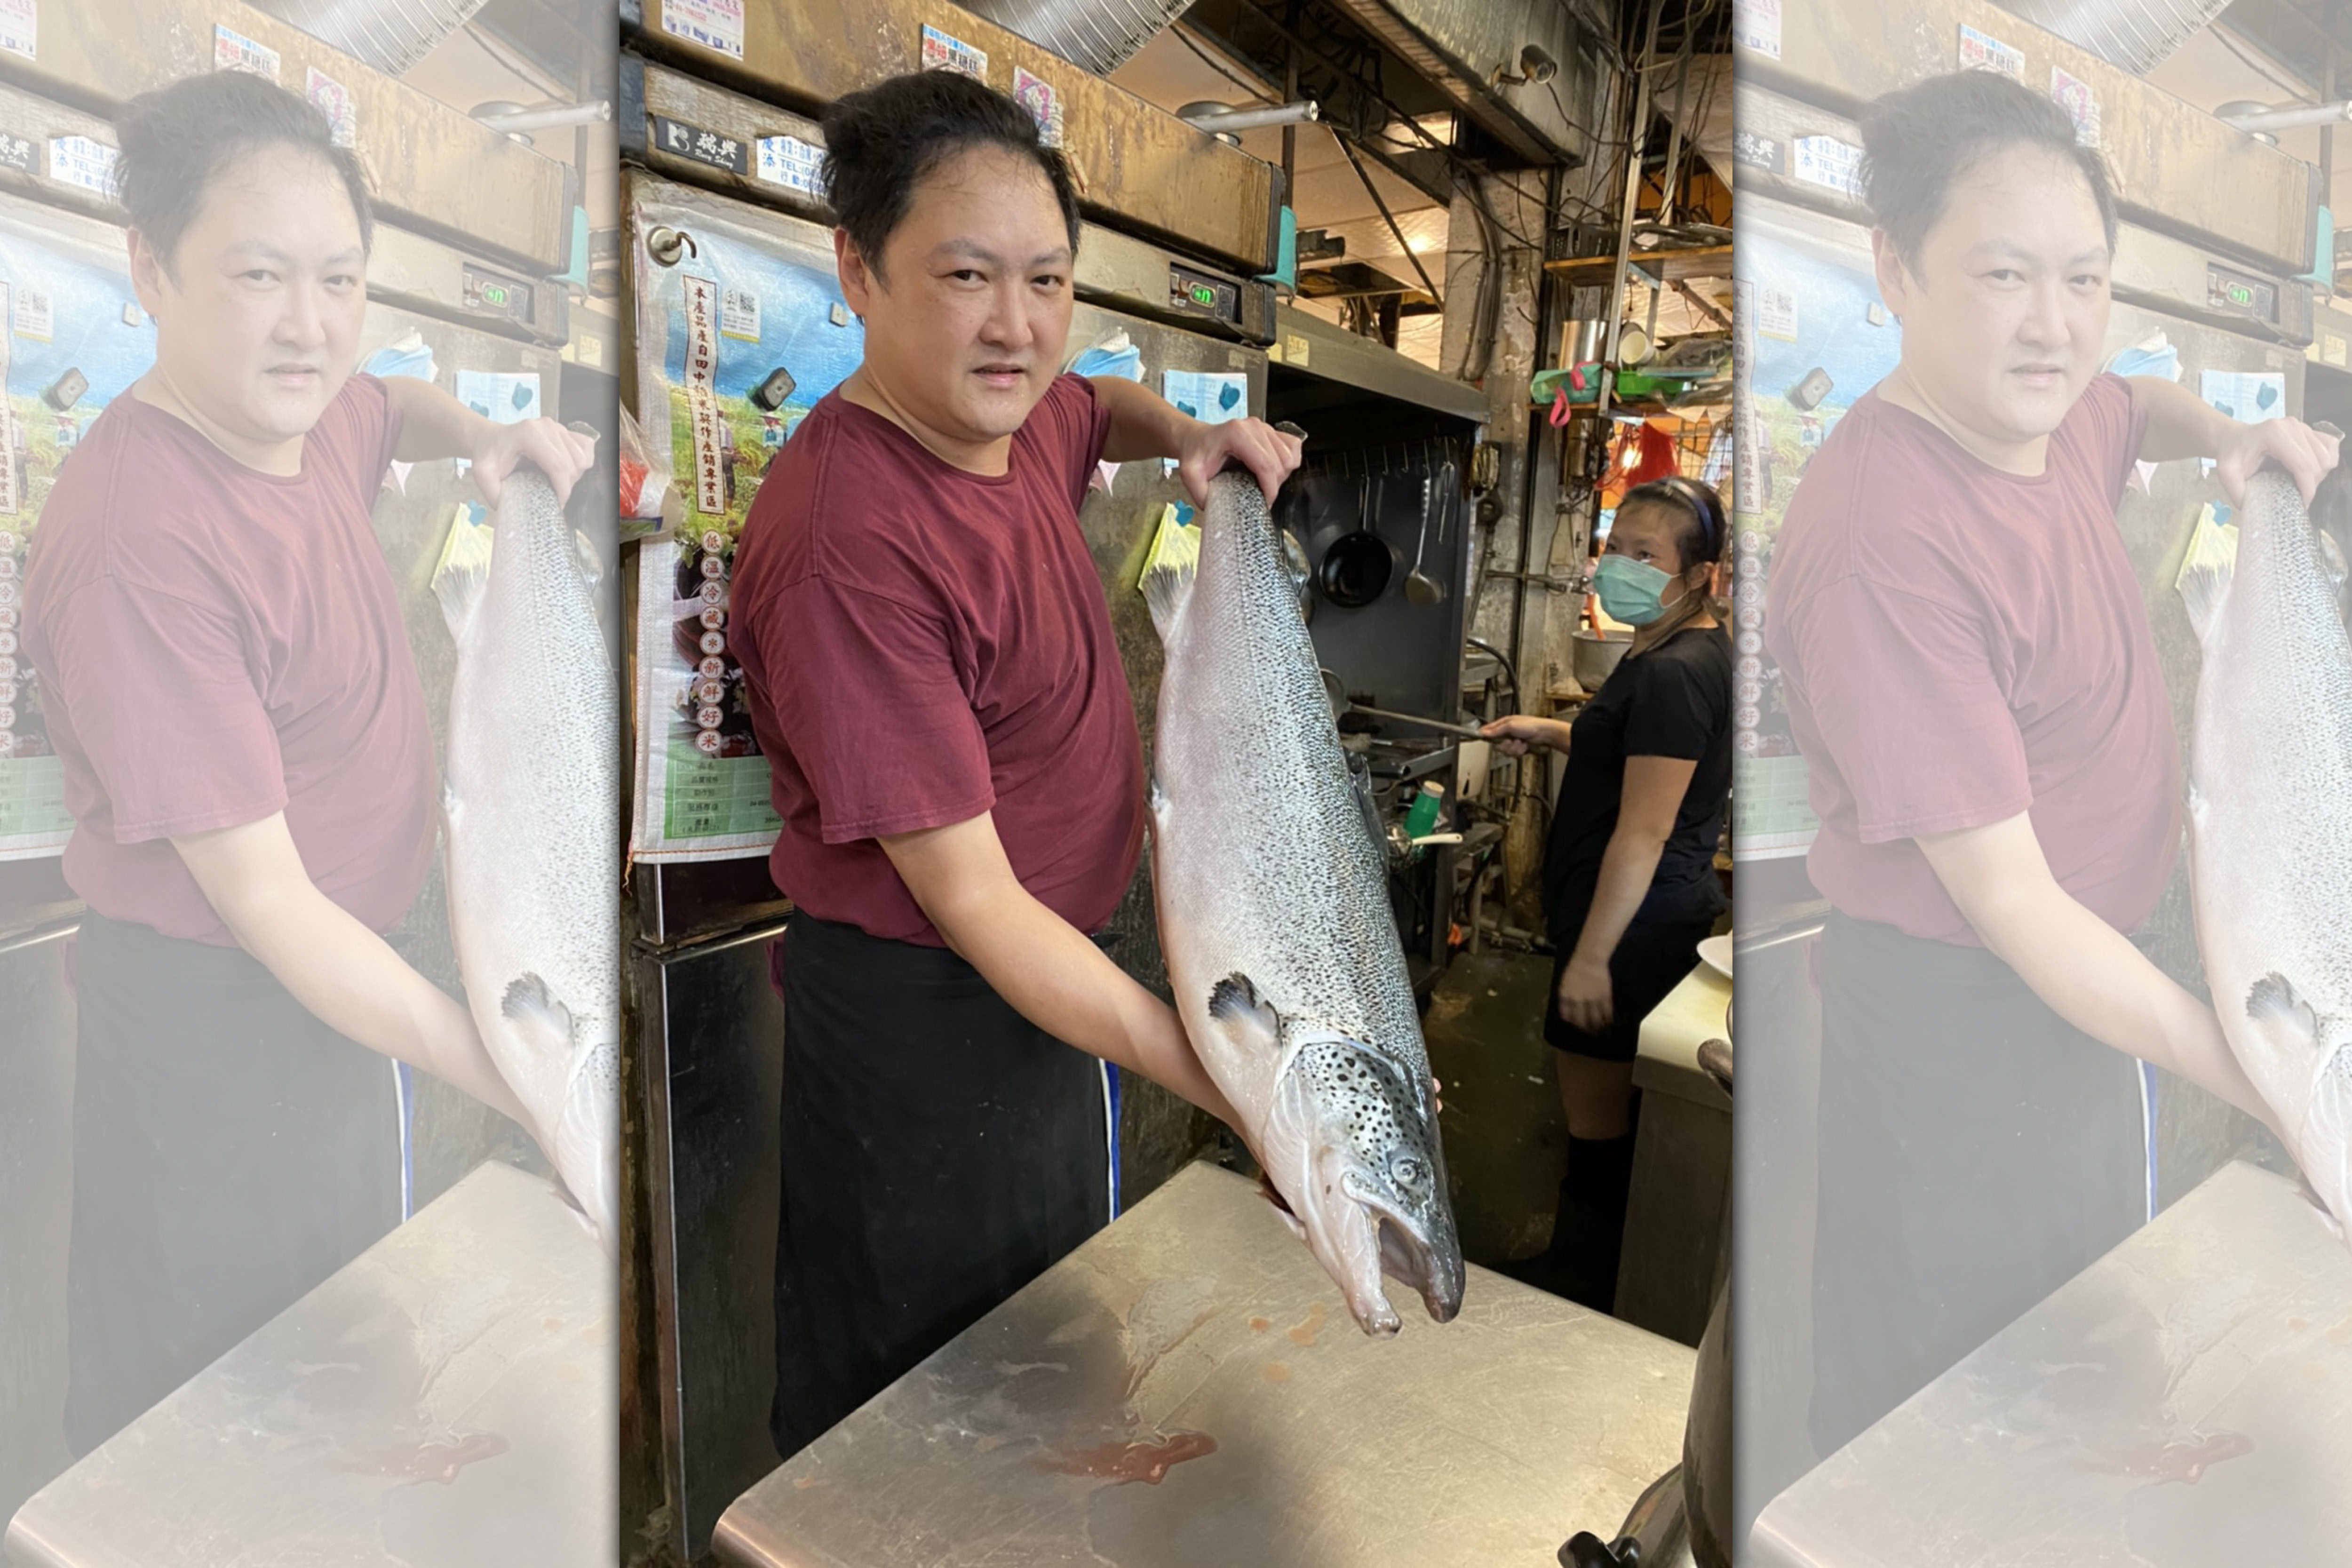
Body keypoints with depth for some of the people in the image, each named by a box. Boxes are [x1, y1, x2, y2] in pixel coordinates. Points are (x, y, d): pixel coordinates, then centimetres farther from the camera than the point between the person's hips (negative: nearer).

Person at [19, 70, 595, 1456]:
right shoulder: (140, 546, -30)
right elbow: (262, 902, -29)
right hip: (211, 1016, -9)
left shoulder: (296, 408, -4)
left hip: (335, 967, 9)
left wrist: (486, 436, 0)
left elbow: (392, 407, 24)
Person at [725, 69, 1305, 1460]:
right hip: (926, 1020, -9)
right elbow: (970, 902, -30)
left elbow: (1105, 405, 25)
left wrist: (1191, 436, 1)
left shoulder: (1008, 409, -3)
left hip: (1062, 958, 9)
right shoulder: (847, 546, -30)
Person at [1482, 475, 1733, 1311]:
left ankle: (1579, 1289, 18)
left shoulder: (1673, 675, -22)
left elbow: (1643, 834, -24)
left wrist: (1591, 958, -21)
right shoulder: (1691, 650, 11)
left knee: (1597, 1121, 3)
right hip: (1672, 905, 11)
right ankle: (1593, 1266, 36)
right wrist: (1550, 733, 16)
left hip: (1634, 919, -11)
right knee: (1624, 1108, 21)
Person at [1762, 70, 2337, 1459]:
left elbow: (2141, 407, 25)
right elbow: (2006, 901, -29)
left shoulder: (2041, 407, -4)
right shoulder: (1885, 547, -32)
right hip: (1958, 1018, -9)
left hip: (2086, 963, 9)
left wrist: (2233, 437, 3)